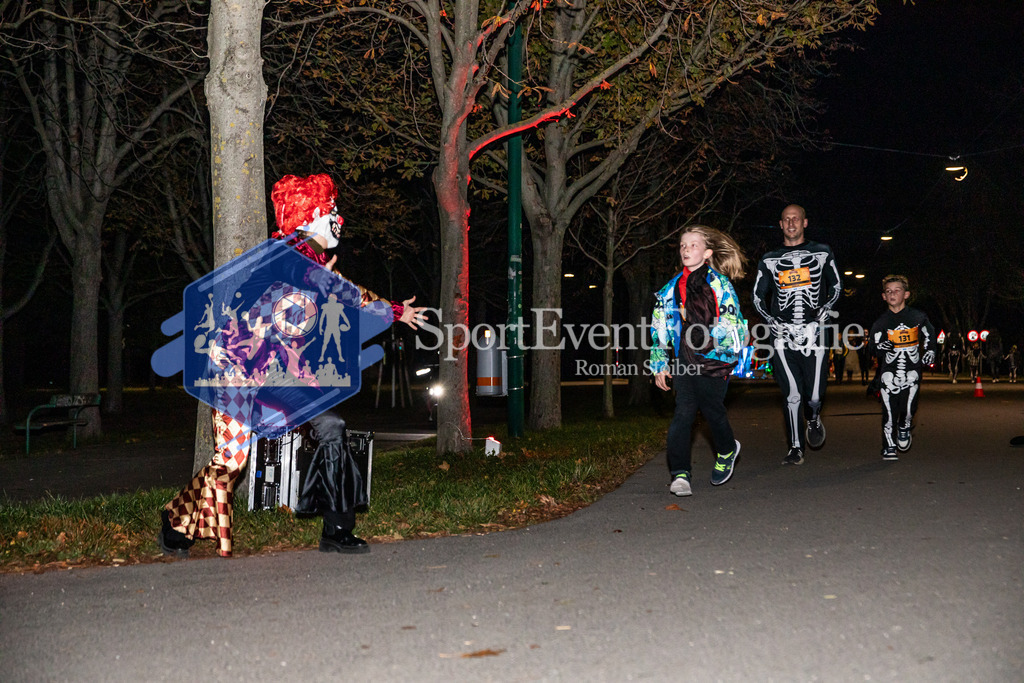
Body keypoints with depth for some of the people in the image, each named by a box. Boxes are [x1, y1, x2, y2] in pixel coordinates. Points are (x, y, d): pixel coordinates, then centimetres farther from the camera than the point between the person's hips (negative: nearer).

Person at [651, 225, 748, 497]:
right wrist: (659, 365, 11)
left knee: (712, 410, 7)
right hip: (684, 360, 3)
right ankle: (679, 473, -11)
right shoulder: (671, 288, 12)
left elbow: (732, 323, -1)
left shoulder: (719, 284, 1)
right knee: (683, 412, -9)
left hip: (713, 360, -3)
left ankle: (727, 450, 38)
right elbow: (659, 327, 15)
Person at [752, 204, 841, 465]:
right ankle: (795, 448, 8)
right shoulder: (770, 260, 12)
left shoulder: (822, 253, 10)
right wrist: (772, 321, -1)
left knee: (814, 396, -5)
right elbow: (758, 297, 15)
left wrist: (823, 312, 0)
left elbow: (836, 287, 17)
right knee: (792, 395, -2)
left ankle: (814, 419, 30)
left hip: (814, 333, -1)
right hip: (783, 335, 1)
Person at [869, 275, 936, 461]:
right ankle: (889, 447, 9)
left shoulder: (917, 317, 4)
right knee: (889, 410, -4)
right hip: (889, 371, 0)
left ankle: (904, 429, 24)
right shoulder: (881, 323, 2)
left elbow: (929, 334, 24)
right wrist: (882, 346, -24)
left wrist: (929, 351, 14)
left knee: (908, 409, -10)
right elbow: (874, 347, -3)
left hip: (912, 370, 0)